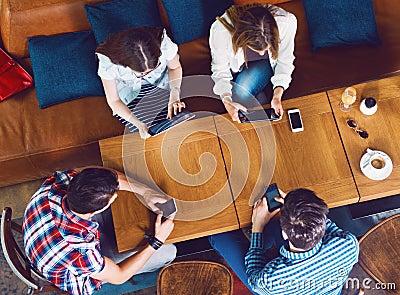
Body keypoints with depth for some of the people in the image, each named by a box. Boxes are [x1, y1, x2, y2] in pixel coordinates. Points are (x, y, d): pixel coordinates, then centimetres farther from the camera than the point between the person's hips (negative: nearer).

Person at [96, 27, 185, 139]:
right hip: (128, 89, -1)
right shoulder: (107, 61, -36)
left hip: (161, 82, 2)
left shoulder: (163, 43, -35)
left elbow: (175, 67, -11)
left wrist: (174, 94, -27)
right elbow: (114, 101, -23)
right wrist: (138, 124, -36)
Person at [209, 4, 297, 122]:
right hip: (236, 65, 1)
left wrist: (277, 95, -27)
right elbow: (220, 70, -22)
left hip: (265, 63, -1)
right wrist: (227, 101, -35)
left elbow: (284, 61, -17)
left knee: (240, 94, -23)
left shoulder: (287, 23, -35)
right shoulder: (220, 31, -38)